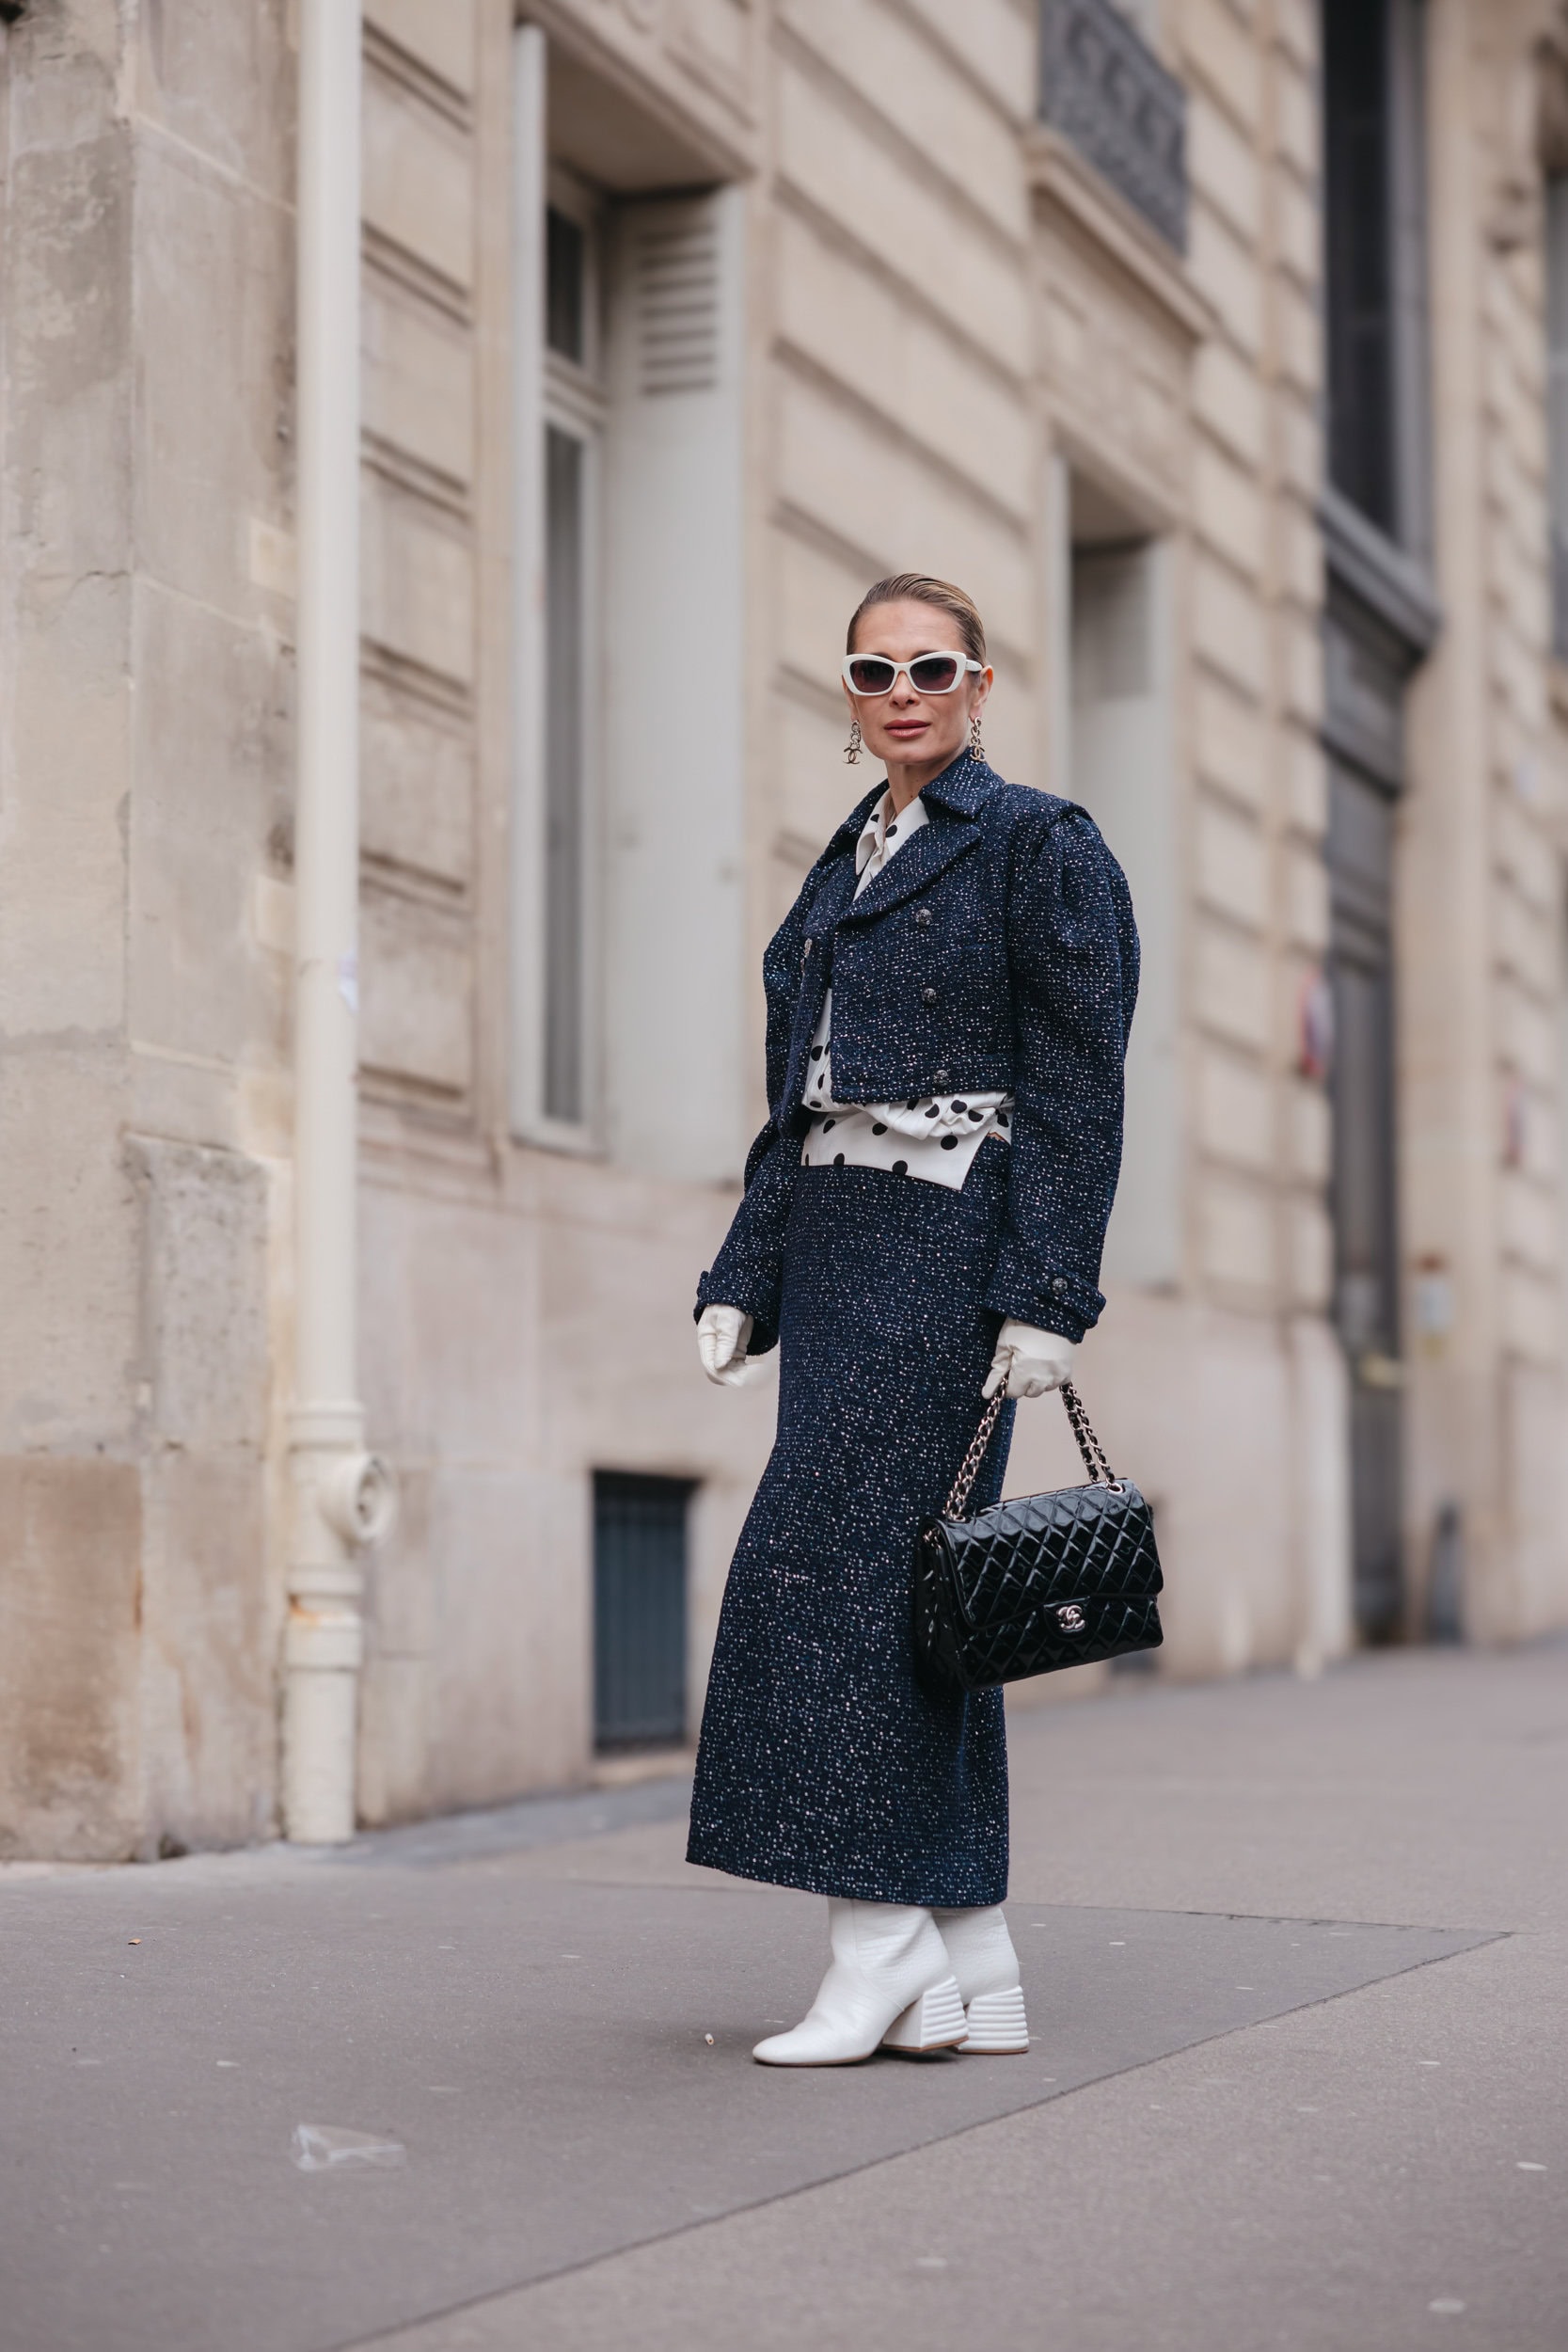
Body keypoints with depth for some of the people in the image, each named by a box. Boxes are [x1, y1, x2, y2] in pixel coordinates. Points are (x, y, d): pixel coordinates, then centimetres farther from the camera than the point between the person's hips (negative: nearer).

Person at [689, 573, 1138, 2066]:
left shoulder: (1042, 848, -2)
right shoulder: (845, 869, 20)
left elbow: (1079, 1090, -9)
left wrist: (1047, 1297, -16)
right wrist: (743, 1281, 13)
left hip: (948, 1241, -8)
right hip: (834, 1244, 8)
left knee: (832, 1563, -15)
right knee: (909, 1591, 6)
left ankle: (880, 1940, -9)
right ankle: (971, 1970, 10)